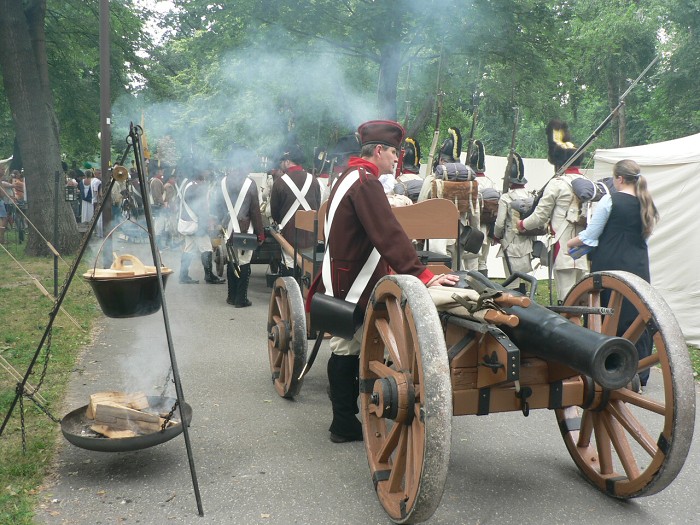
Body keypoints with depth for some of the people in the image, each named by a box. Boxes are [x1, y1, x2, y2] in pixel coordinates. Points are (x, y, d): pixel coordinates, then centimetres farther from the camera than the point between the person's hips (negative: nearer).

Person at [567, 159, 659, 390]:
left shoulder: (610, 200, -9)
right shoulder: (646, 203, 9)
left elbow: (590, 235, -5)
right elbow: (644, 237, 18)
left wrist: (569, 243, 11)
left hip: (610, 268, -5)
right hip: (638, 268, 5)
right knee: (637, 318, 9)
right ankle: (639, 375, 14)